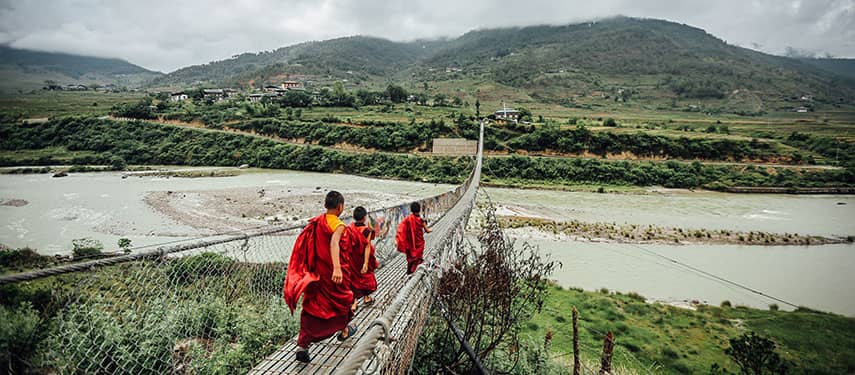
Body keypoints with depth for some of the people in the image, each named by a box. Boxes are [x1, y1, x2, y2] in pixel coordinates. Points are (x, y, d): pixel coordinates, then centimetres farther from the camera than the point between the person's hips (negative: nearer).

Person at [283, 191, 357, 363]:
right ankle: (344, 330, 41)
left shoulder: (316, 222, 4)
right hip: (334, 275, -5)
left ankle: (303, 346, -2)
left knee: (312, 306, 6)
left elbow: (305, 245, 12)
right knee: (341, 299, 20)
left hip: (315, 272, 5)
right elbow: (334, 244, -35)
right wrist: (337, 268, -48)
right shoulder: (339, 225, -16)